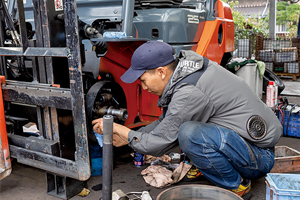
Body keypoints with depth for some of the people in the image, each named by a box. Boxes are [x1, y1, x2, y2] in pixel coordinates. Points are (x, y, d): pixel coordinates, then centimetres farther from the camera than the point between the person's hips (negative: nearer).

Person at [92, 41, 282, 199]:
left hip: (260, 157, -9)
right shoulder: (186, 69, 2)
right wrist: (127, 137, 13)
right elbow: (167, 121, 15)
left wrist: (119, 130, -4)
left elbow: (159, 144, -16)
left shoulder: (189, 93, -27)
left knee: (190, 133, -32)